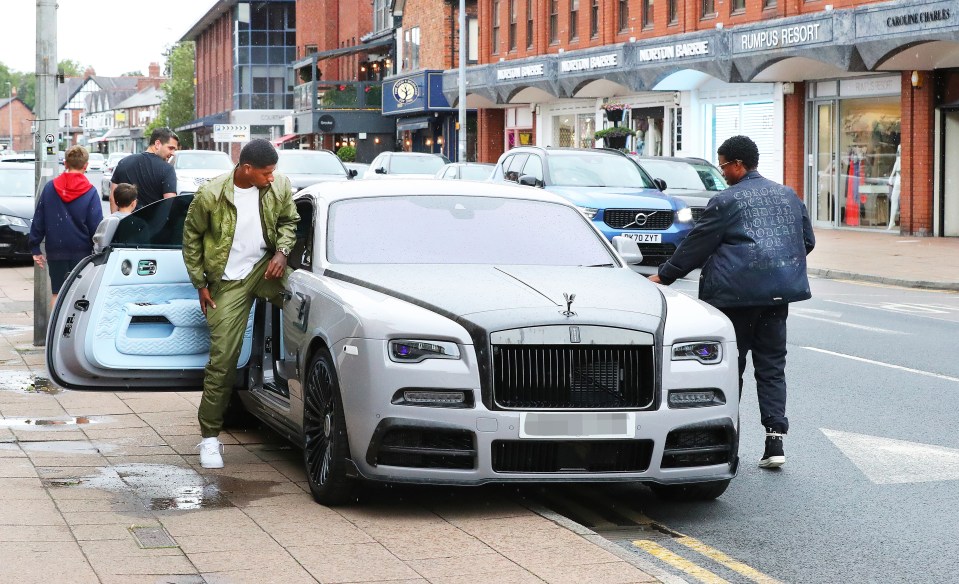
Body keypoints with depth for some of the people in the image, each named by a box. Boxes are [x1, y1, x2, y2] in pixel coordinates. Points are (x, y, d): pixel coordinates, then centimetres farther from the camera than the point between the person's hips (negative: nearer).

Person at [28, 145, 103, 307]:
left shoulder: (50, 188, 0)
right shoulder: (90, 192, -7)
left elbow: (38, 221, 4)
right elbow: (96, 226, -6)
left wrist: (35, 248, 11)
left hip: (56, 252, 2)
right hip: (82, 251, -2)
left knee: (57, 293, 10)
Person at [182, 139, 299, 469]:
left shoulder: (279, 188, -6)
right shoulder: (210, 196, -15)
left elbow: (288, 221, 13)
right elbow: (191, 237, -1)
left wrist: (282, 250, -7)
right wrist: (201, 284, 0)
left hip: (266, 268, 3)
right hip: (229, 283, -3)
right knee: (222, 358, -7)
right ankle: (210, 437, 2)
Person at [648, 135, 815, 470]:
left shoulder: (726, 201, -7)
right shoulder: (788, 196, 12)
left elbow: (696, 245, -4)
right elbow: (808, 241, 17)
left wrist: (664, 276, 6)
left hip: (736, 293, -5)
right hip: (778, 292, 5)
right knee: (772, 365, 7)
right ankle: (775, 439, -2)